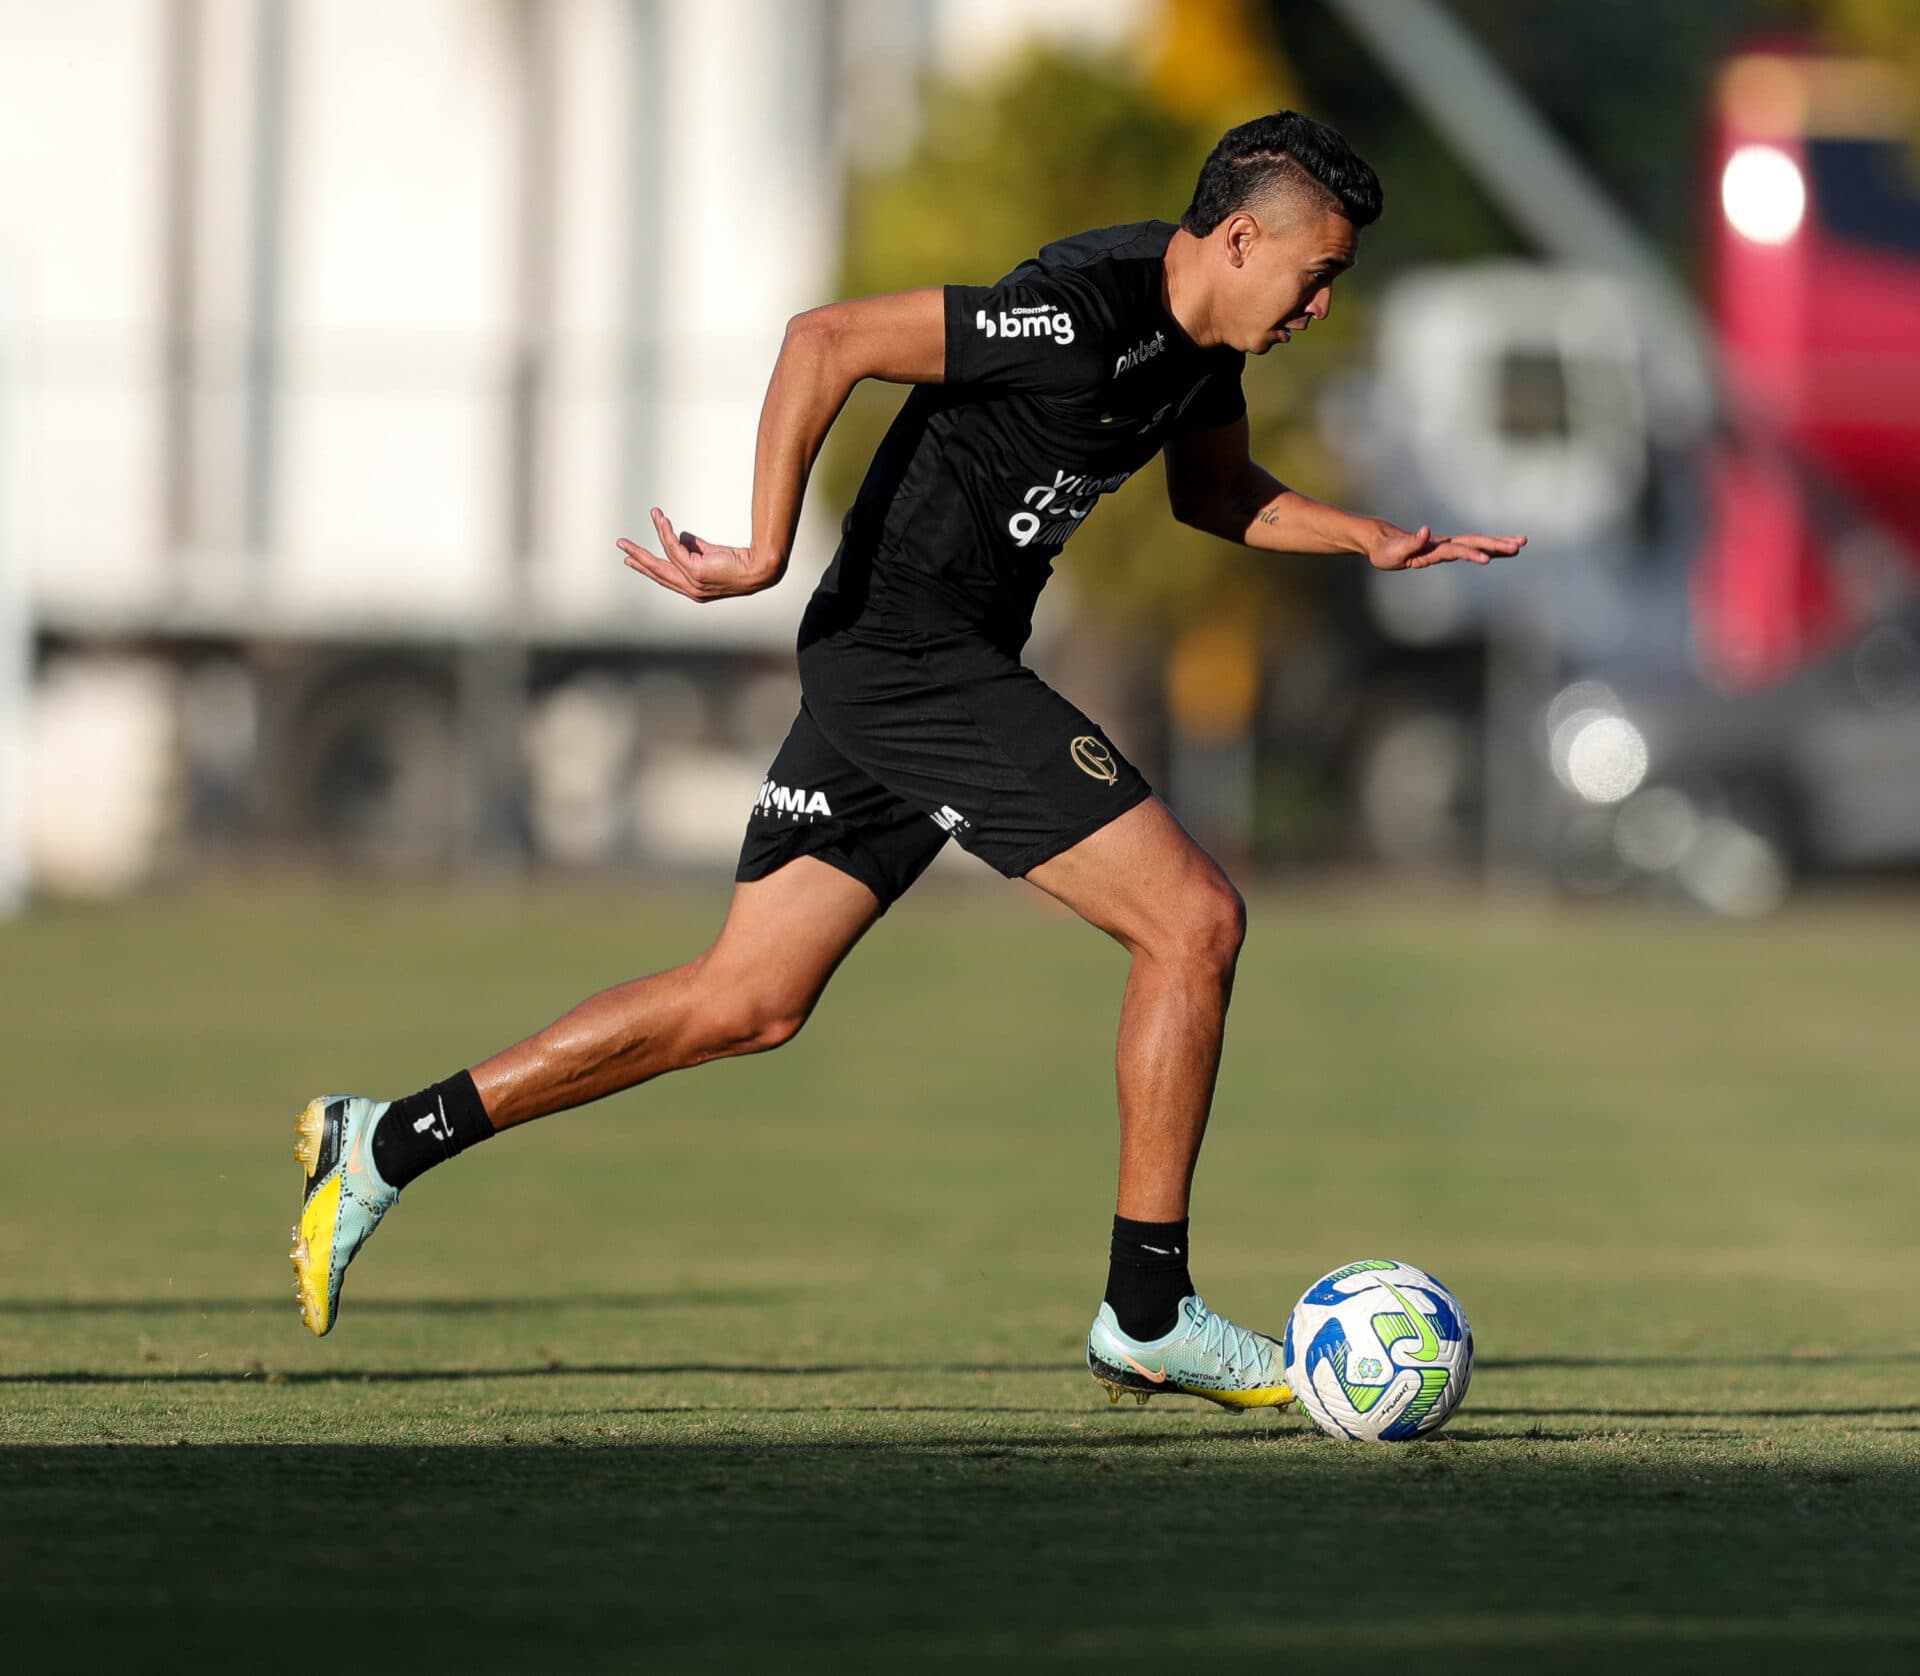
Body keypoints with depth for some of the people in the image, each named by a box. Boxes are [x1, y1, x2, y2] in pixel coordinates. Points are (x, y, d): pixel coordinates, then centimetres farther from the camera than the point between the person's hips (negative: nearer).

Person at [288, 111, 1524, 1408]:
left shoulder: (1202, 326, 9)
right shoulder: (1084, 317, -22)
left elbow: (1215, 492, 26)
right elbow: (826, 341, -24)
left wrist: (1372, 540, 11)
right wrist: (766, 554, -26)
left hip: (898, 670, 10)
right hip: (918, 660, -10)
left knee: (746, 1006, 11)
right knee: (1195, 920, -10)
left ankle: (386, 1144, 15)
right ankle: (1149, 1317, -4)